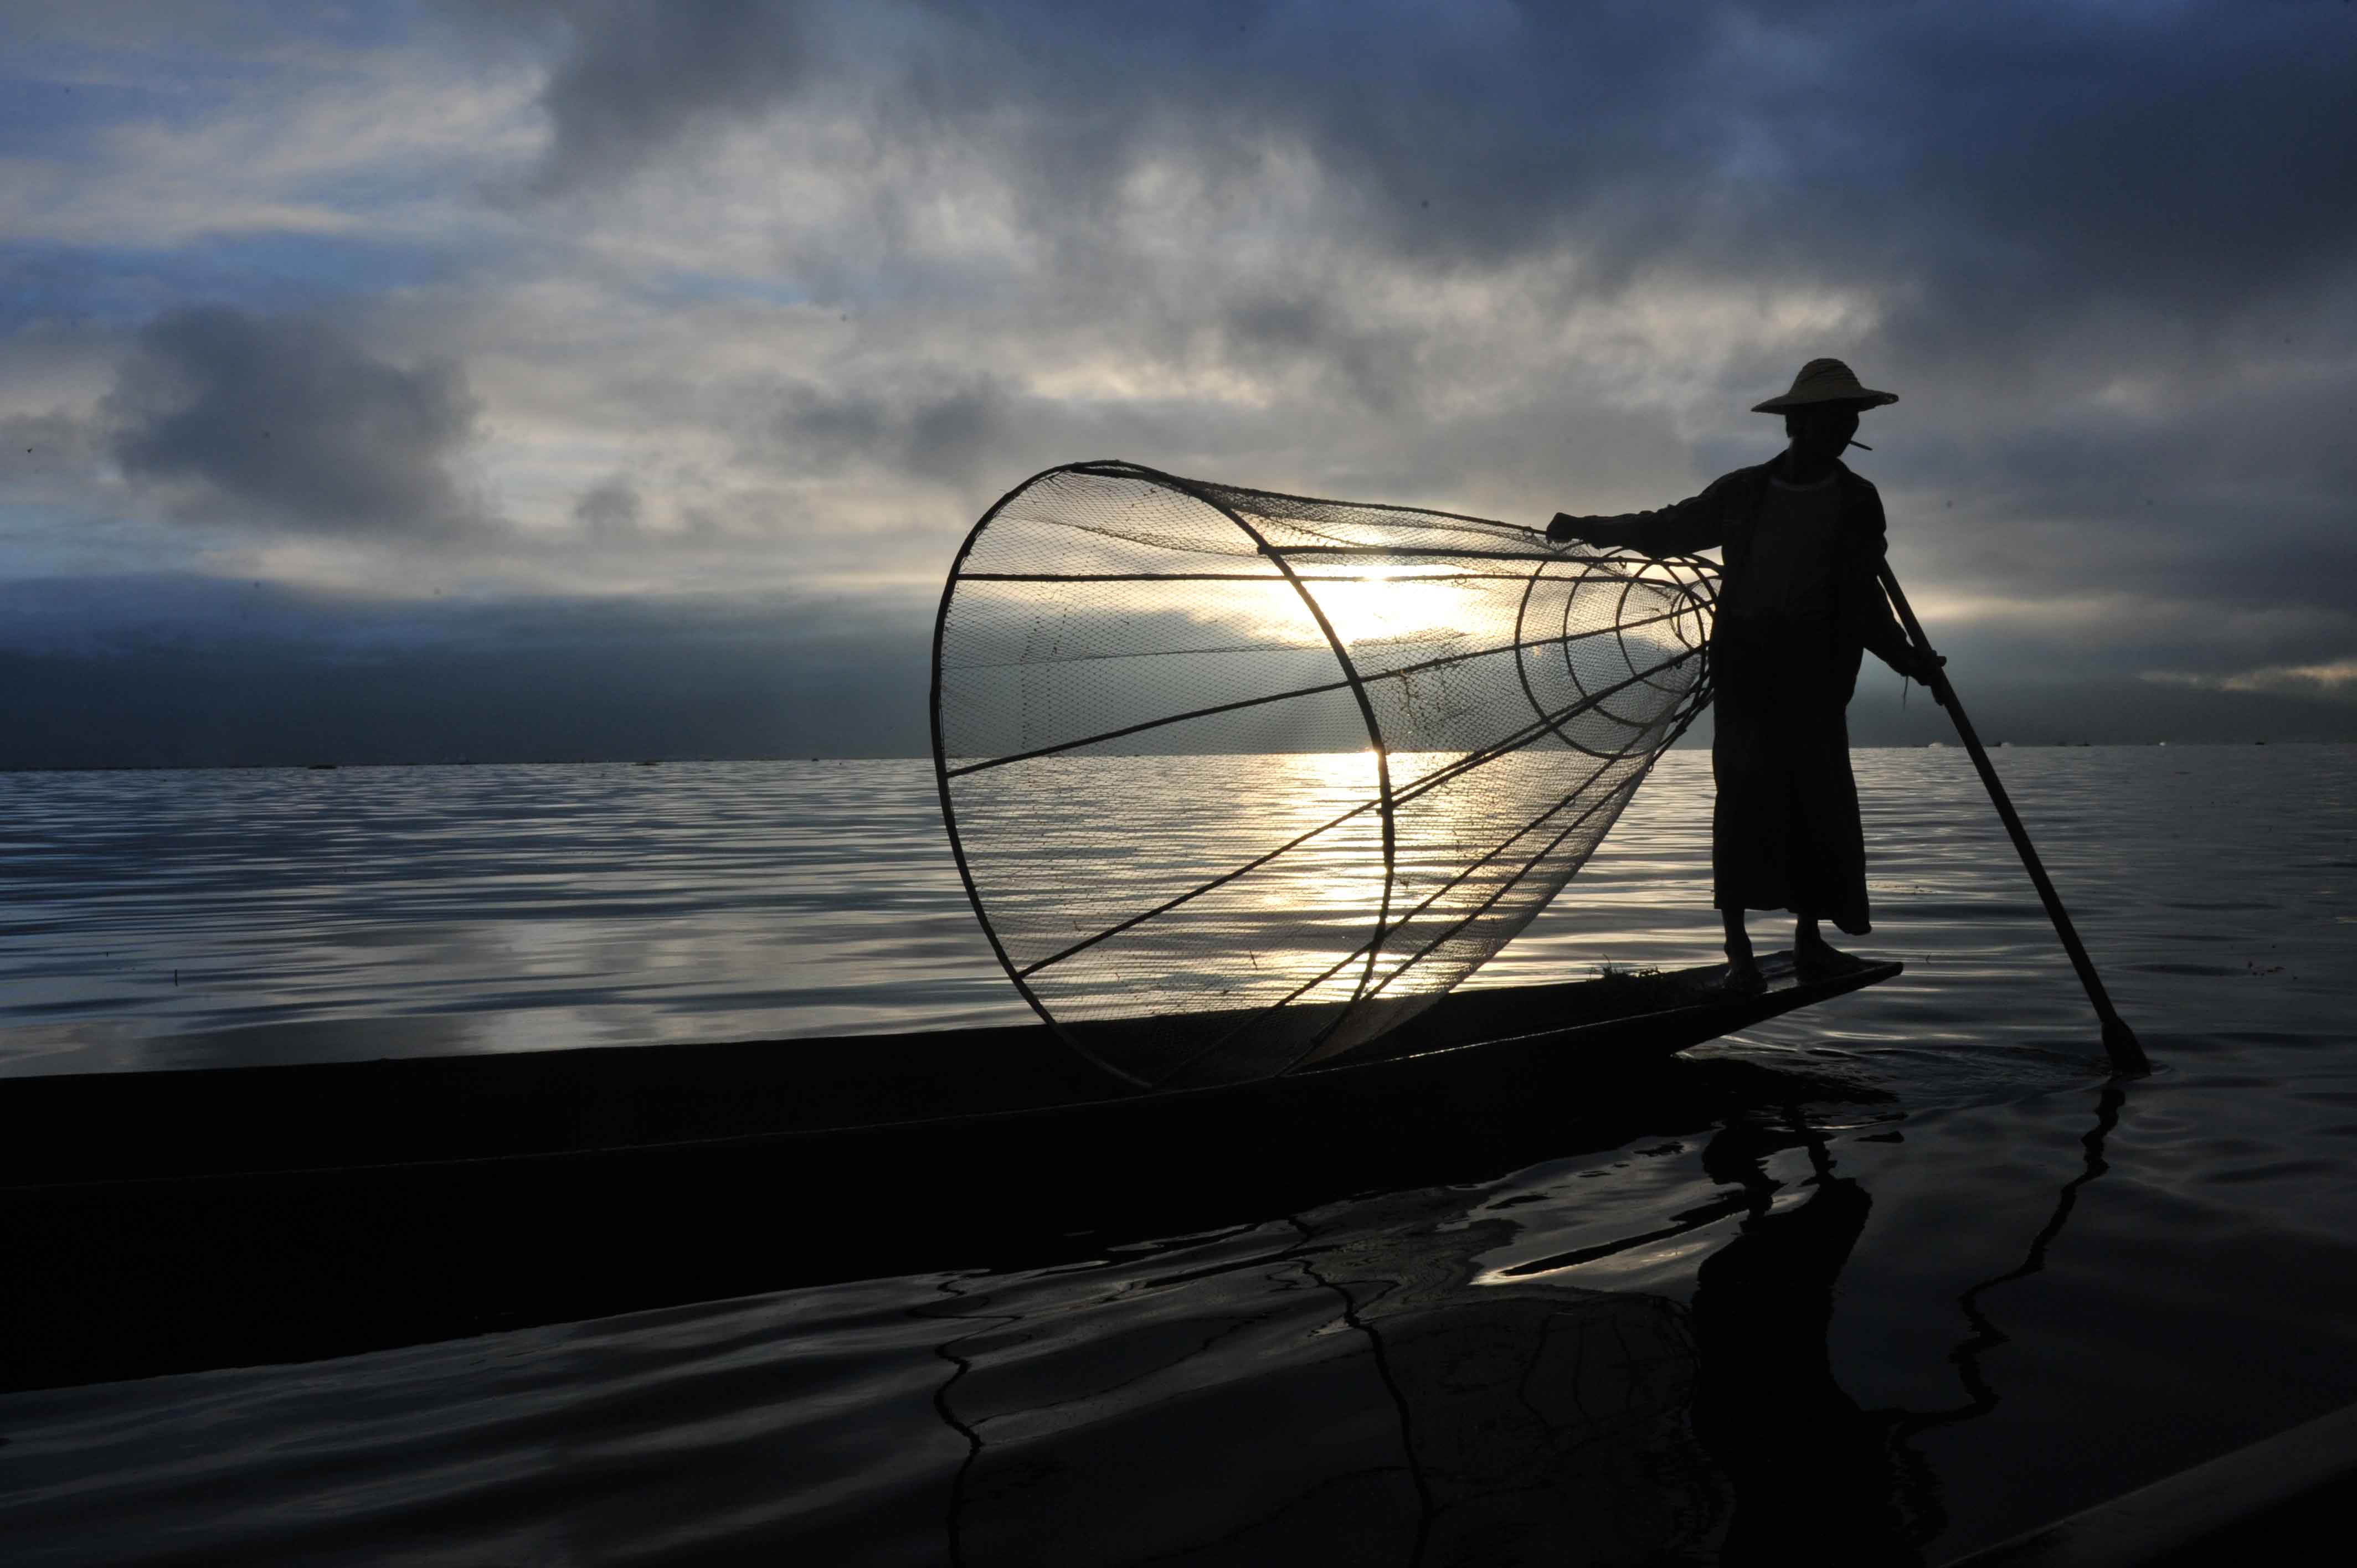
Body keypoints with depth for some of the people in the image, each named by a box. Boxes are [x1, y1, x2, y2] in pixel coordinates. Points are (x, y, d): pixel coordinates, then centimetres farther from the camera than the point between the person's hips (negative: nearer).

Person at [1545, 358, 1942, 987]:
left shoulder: (1858, 502, 9)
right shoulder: (1742, 492, 8)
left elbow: (1865, 598, 13)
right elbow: (1667, 529, 18)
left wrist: (1907, 658, 3)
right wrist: (1588, 528, 10)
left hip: (1816, 673, 1)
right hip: (1745, 665, -1)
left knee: (1820, 803, -3)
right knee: (1743, 795, -7)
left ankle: (1810, 940, 7)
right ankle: (1738, 945, -4)